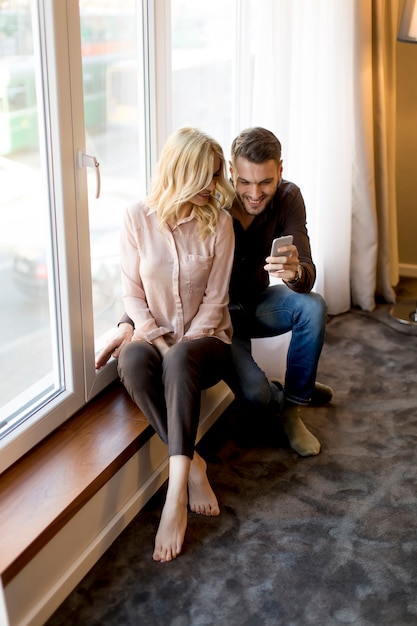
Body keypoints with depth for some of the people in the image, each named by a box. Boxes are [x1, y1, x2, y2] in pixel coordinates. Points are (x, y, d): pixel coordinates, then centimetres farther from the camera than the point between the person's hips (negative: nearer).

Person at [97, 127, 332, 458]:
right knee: (254, 392, -27)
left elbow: (307, 279, -23)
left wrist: (294, 271, -50)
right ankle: (282, 396, 13)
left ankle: (294, 406, -7)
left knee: (313, 306, -28)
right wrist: (130, 322, -36)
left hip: (256, 302, 4)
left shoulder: (288, 198, -17)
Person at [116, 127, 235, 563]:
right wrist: (157, 339, -15)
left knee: (181, 362, -37)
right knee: (133, 361, -35)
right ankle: (192, 464, -28)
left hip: (204, 337, -1)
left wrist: (184, 345, -15)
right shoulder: (137, 219, -4)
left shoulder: (218, 223, -4)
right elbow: (132, 293, -2)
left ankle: (176, 493, -41)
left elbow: (215, 298, -4)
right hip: (154, 335, 1)